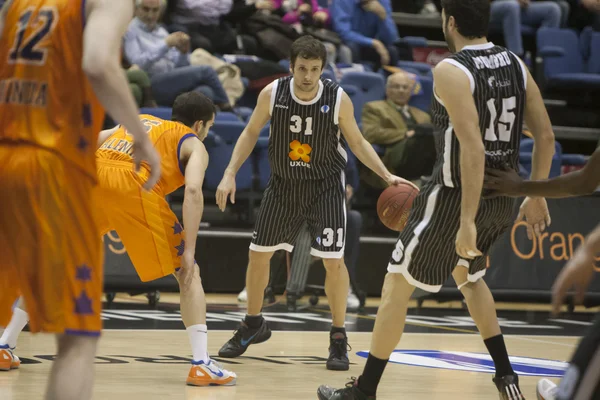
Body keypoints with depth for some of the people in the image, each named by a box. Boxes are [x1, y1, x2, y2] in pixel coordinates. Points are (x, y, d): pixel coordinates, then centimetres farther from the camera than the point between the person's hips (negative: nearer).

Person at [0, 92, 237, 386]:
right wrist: (189, 250, -2)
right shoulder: (195, 146, 21)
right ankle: (201, 365, -2)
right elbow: (193, 191, 0)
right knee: (187, 273, 9)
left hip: (92, 176, 4)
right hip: (133, 185, -4)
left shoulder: (137, 120, 36)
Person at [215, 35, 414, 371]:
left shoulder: (338, 99, -18)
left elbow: (357, 143, -5)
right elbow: (251, 133, -1)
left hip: (326, 186, -2)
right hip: (284, 183, 3)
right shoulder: (272, 94, -15)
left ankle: (339, 338, 6)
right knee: (258, 254, 7)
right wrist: (230, 174, -8)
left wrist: (387, 175, -16)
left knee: (333, 260, -9)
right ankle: (254, 325, 29)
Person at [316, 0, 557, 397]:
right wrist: (536, 196, 18)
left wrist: (467, 221, -24)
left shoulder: (451, 70, -16)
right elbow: (546, 135, 7)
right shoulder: (516, 65, 5)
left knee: (397, 285, 6)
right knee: (468, 274, 32)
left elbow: (473, 148, -24)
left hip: (457, 194, -7)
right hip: (502, 197, 7)